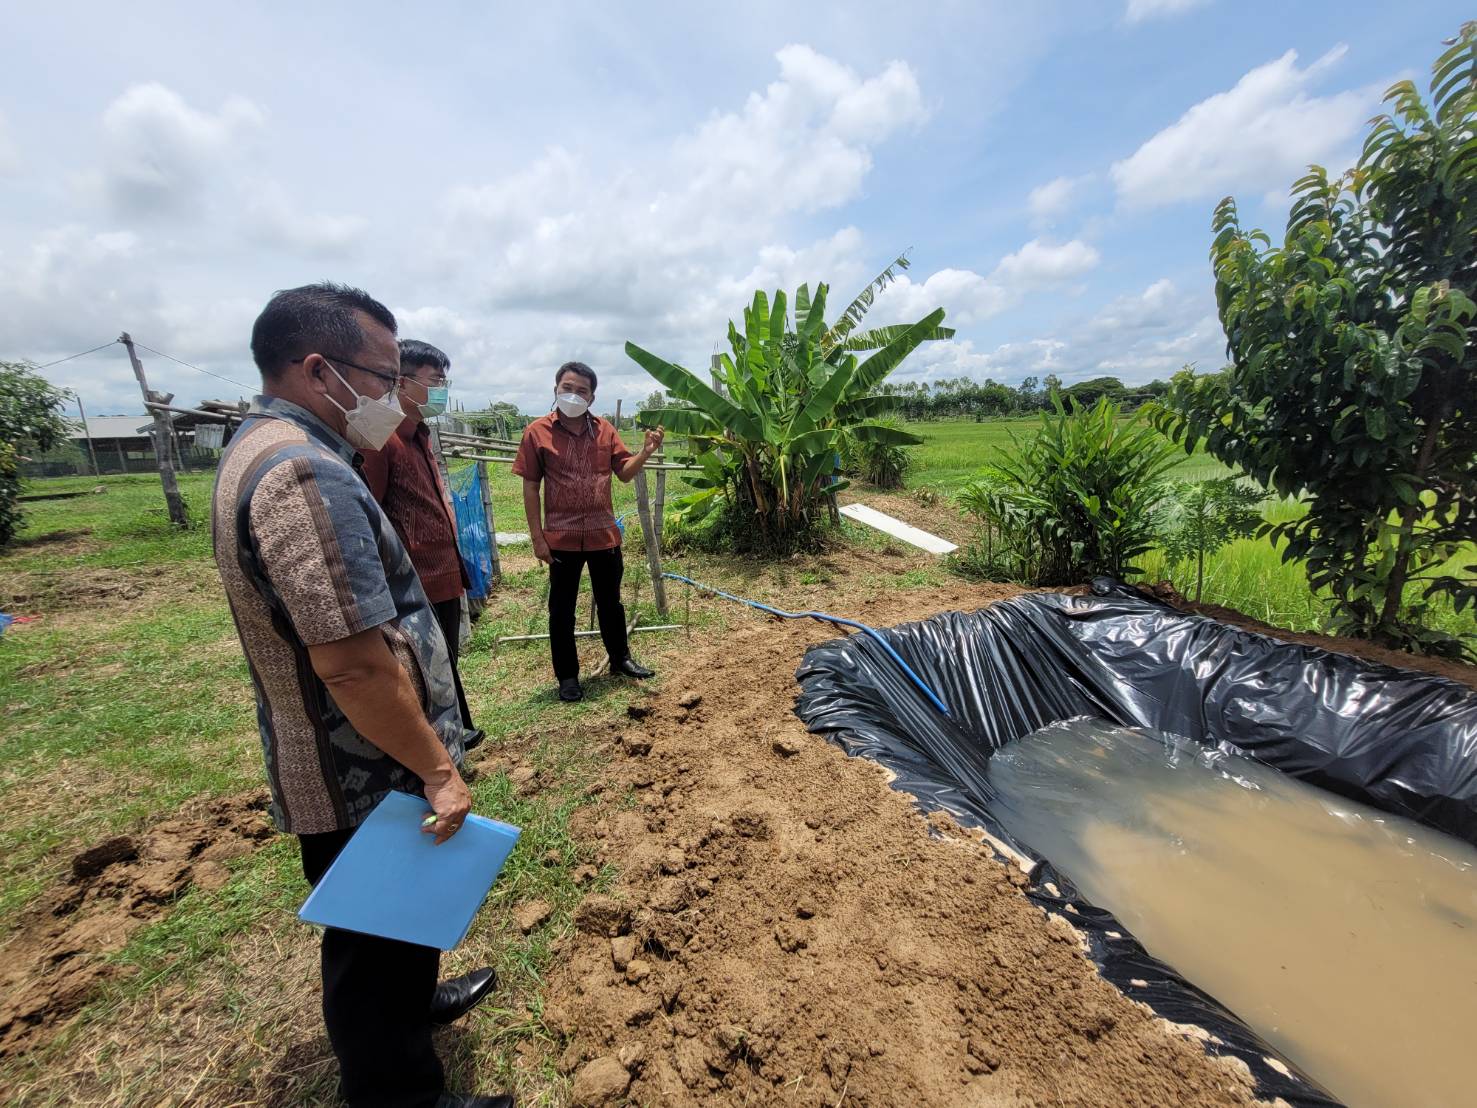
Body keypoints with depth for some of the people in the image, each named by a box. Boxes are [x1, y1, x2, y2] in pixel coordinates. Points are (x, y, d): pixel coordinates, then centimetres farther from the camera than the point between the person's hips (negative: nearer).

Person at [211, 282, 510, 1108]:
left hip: (351, 767, 10)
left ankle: (417, 1000, 55)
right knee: (378, 943, 13)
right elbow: (355, 666, -30)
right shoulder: (305, 474, -27)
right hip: (365, 780, -10)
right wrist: (437, 768, -22)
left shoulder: (268, 448, 8)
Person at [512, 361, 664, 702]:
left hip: (603, 534, 3)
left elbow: (625, 472, 5)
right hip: (562, 538, -3)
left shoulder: (604, 430, 3)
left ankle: (620, 659, 36)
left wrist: (646, 452, -15)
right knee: (562, 610, 9)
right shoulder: (537, 432, -6)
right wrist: (537, 537, -8)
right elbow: (530, 487, -4)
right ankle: (567, 676, 24)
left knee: (610, 602, 17)